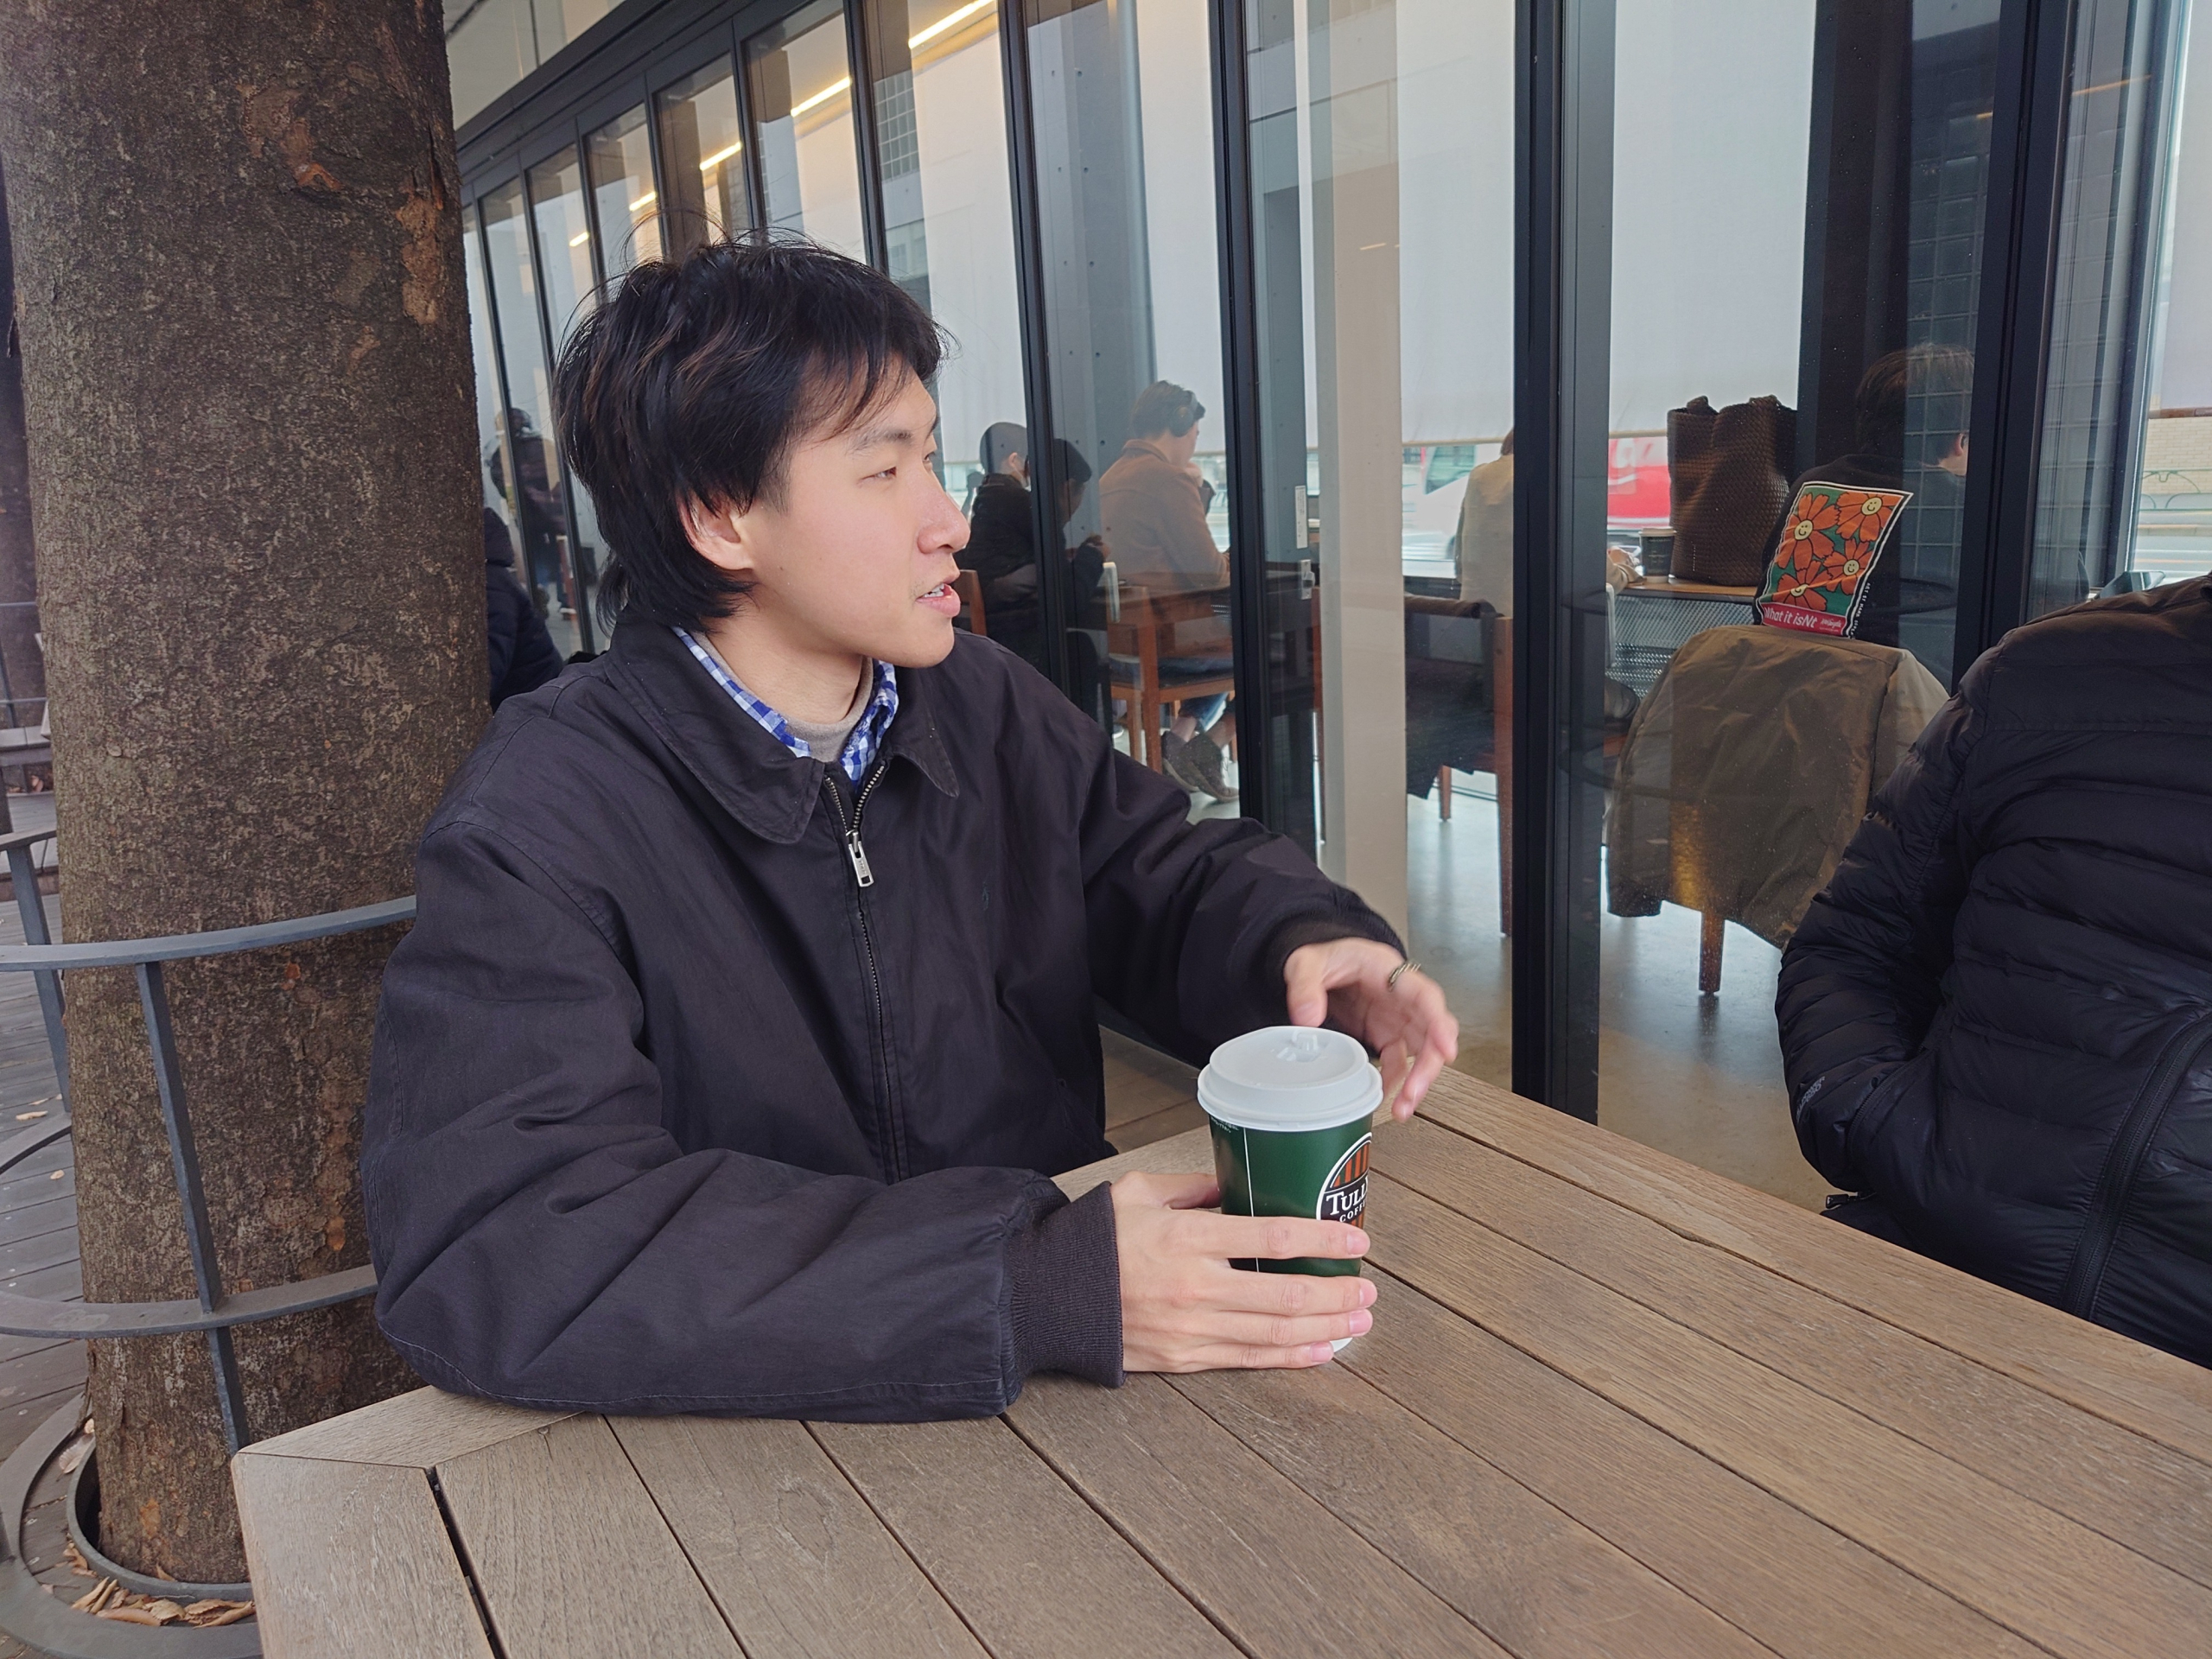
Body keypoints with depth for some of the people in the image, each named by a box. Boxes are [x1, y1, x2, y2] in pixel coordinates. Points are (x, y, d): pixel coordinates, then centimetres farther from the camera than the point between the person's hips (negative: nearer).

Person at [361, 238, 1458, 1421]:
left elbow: (1162, 870, 12)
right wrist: (1043, 1289, -32)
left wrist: (1302, 943, -13)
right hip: (747, 1458, -3)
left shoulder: (983, 704, 0)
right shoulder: (542, 823, -16)